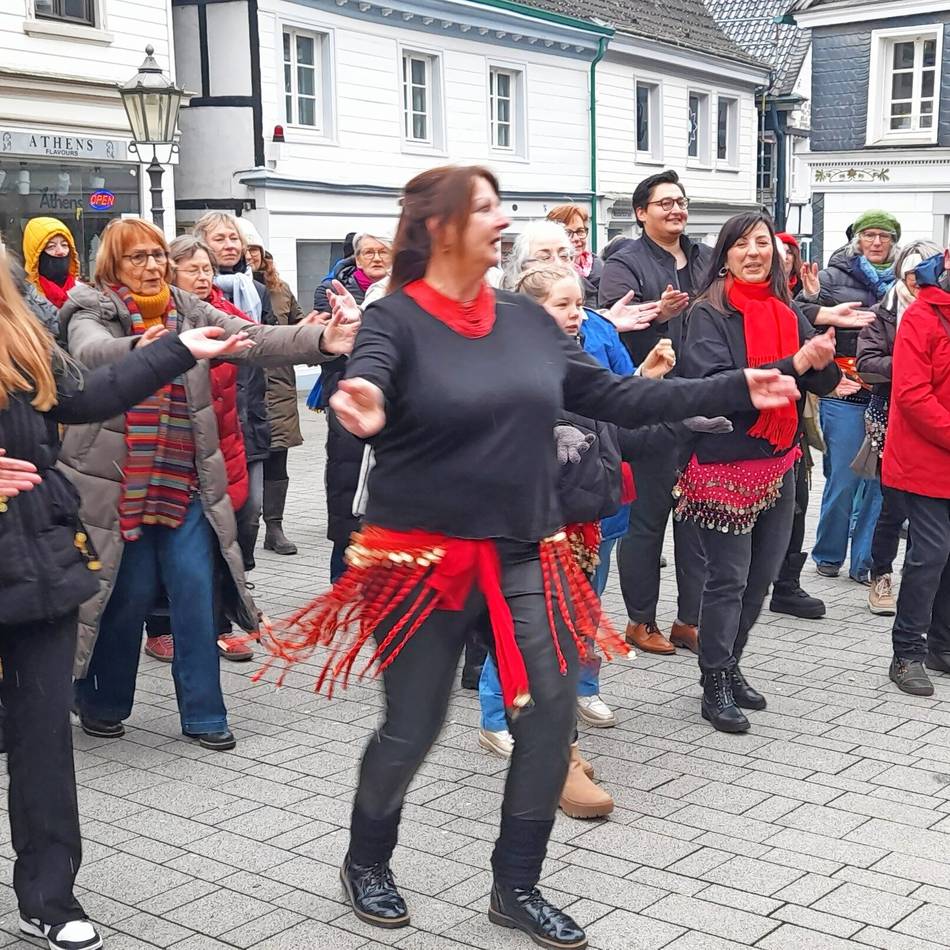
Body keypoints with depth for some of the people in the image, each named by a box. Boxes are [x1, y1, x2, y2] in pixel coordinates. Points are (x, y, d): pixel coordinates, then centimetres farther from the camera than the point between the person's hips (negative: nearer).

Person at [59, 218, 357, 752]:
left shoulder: (189, 311, 6)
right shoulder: (92, 312, -4)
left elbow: (256, 339, -7)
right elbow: (91, 351, -28)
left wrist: (321, 341, -26)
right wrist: (138, 348, -52)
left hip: (184, 481, 3)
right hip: (118, 484, -3)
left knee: (196, 593, 1)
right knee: (128, 594, 5)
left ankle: (204, 713, 13)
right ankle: (102, 704, 27)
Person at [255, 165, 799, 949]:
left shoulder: (528, 320, 6)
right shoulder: (396, 319, -10)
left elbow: (615, 397, 9)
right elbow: (367, 380, -30)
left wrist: (734, 390, 6)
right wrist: (363, 407, -56)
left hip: (524, 552, 5)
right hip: (424, 554, -5)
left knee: (552, 710, 1)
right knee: (412, 728, 4)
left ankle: (517, 886, 21)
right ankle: (366, 863, 33)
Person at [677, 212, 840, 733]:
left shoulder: (788, 312, 8)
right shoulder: (709, 314, -9)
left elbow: (826, 383, 4)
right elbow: (715, 382, -23)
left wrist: (822, 361, -20)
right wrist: (794, 364, -27)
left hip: (778, 462, 6)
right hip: (725, 467, -6)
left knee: (761, 575, 13)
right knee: (728, 579, -1)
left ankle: (729, 666, 30)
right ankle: (715, 686, 12)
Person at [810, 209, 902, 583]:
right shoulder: (834, 277, 1)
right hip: (843, 394, -3)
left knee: (878, 480, 5)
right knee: (843, 479, -1)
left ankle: (865, 562, 15)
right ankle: (828, 555, 19)